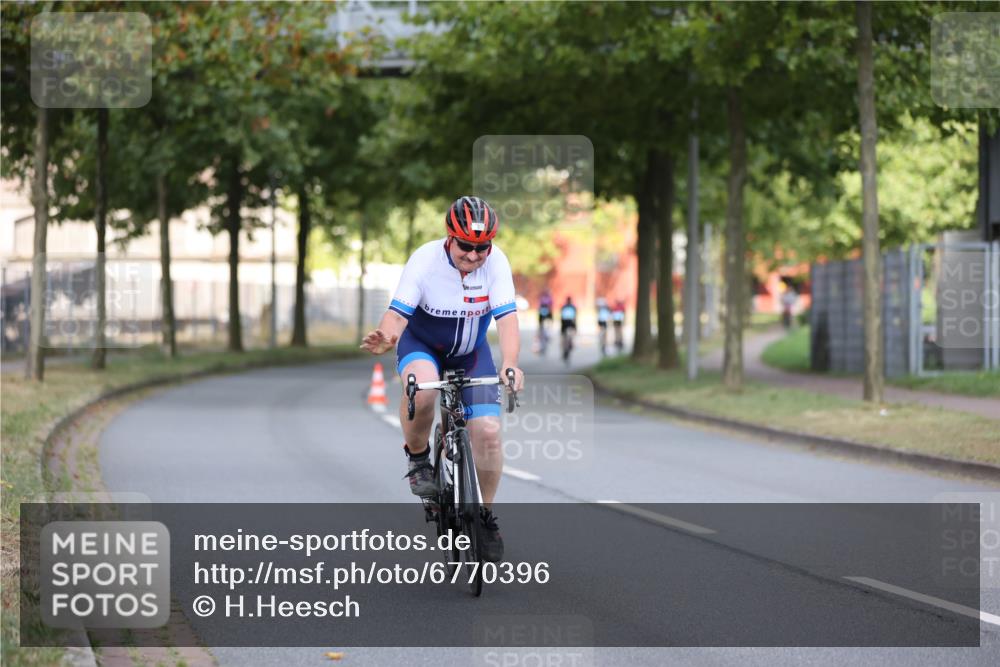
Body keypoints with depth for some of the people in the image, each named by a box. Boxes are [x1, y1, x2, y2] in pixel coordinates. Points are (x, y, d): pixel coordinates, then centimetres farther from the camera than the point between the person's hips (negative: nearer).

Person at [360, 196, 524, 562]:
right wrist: (384, 339, -55)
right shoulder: (424, 260, -27)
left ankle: (485, 515, 11)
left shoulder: (496, 262, -23)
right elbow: (397, 314, -31)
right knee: (422, 389, -38)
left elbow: (507, 318, -30)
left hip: (470, 352, 2)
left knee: (488, 432, -11)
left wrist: (510, 364, -48)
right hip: (422, 343, -2)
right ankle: (418, 457, -9)